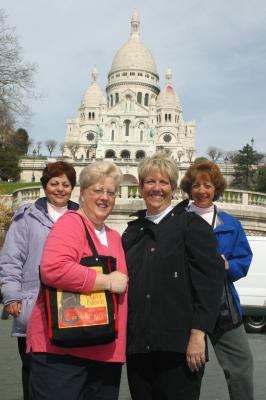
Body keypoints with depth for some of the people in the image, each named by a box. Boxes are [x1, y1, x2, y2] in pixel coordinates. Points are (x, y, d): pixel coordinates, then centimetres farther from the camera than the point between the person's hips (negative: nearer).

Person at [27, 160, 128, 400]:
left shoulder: (114, 237, 16)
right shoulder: (71, 223, -9)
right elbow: (53, 269, -26)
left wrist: (122, 283, 6)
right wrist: (107, 282, -18)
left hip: (106, 350, 8)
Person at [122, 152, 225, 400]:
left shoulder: (191, 224, -2)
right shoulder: (133, 232, 14)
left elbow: (210, 280, -10)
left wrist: (198, 334, -16)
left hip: (177, 346, -5)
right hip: (137, 346, 5)